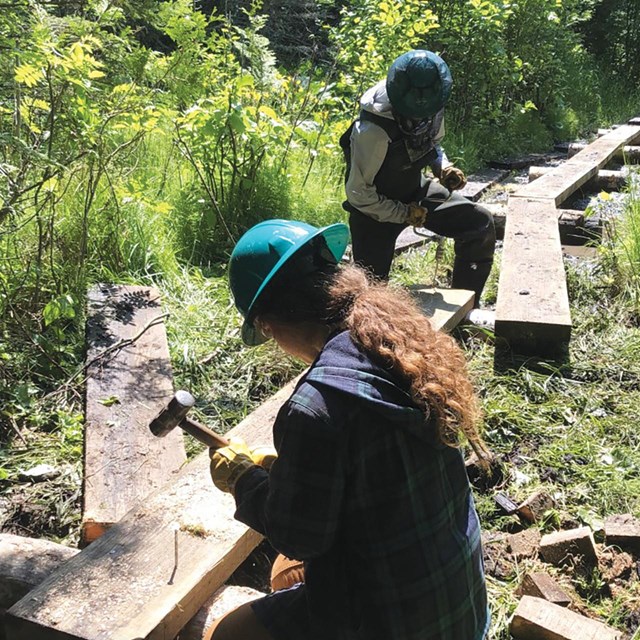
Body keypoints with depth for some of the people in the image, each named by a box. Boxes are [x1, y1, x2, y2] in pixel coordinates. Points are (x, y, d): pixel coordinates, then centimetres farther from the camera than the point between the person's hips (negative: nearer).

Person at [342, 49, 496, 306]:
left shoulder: (433, 110, -13)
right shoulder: (372, 131, -33)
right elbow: (358, 194, -23)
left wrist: (444, 169, -12)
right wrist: (405, 214, -20)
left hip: (415, 192, 6)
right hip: (374, 208, -6)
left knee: (480, 224, -6)